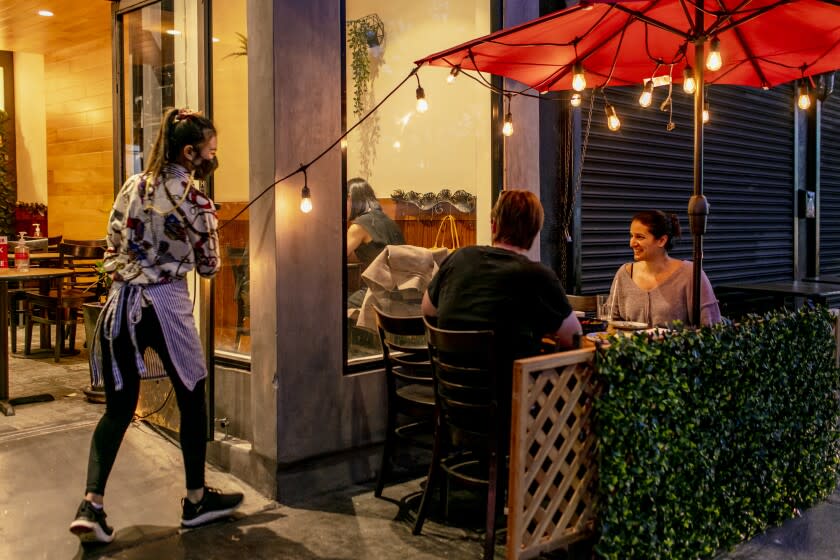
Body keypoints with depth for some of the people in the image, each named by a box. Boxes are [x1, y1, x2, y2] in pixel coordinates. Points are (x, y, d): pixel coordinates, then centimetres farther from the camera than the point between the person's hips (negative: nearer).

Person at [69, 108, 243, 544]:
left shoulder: (132, 187, 6)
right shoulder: (195, 201, -9)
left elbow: (113, 245, 13)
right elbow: (208, 266, -1)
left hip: (121, 302, 5)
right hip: (165, 304, -5)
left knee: (118, 409, 10)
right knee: (192, 399, 11)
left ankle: (91, 505, 1)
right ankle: (196, 499, 21)